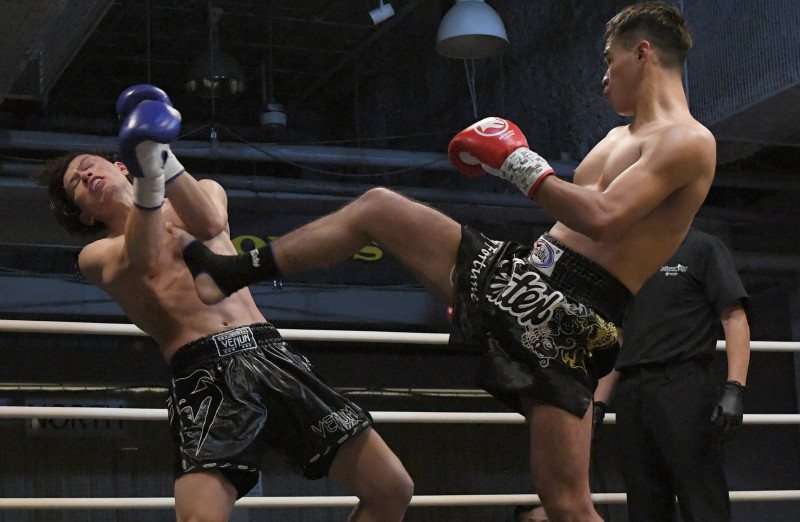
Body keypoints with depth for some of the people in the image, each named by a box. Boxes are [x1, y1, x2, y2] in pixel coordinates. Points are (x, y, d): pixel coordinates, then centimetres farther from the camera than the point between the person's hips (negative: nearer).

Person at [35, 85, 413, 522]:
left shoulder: (206, 192, 25)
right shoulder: (97, 255, 15)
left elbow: (210, 224, 0)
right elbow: (139, 259, -10)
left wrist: (164, 160, -14)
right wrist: (148, 179, -26)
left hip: (270, 354, 3)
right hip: (205, 375, -3)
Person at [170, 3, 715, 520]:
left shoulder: (688, 142, -8)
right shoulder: (619, 137, 23)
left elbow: (600, 220, -24)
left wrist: (519, 162, -14)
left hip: (563, 317, -9)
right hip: (516, 272, 9)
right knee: (374, 206, 15)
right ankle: (233, 273, 25)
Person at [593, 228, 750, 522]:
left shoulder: (702, 248, 4)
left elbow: (735, 318, -5)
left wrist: (734, 390, -17)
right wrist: (597, 404, 15)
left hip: (682, 387, -6)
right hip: (631, 395, 6)